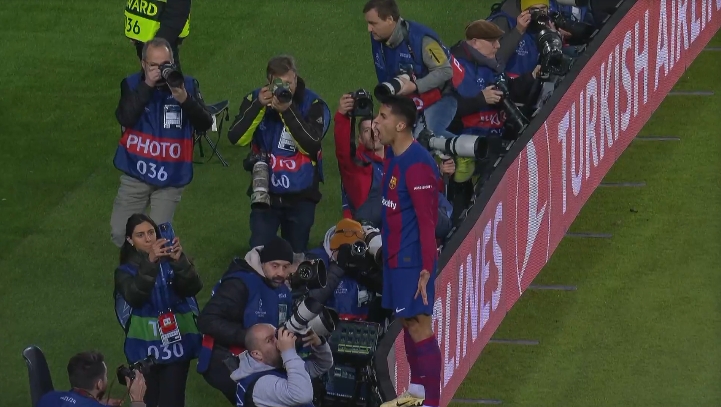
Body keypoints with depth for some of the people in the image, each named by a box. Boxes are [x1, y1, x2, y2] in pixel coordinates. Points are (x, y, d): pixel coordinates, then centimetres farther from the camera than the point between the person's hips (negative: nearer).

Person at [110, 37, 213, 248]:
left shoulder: (187, 85, -3)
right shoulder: (131, 85, -5)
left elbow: (205, 124, -11)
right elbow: (125, 119, -22)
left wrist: (184, 100, -28)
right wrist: (146, 86, -25)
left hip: (171, 177, -1)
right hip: (136, 173, 1)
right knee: (119, 233, 4)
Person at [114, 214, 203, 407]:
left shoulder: (170, 261, 1)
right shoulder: (126, 272, 0)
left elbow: (193, 288, -14)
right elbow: (134, 296, -21)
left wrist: (180, 261, -32)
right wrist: (150, 262, -34)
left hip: (177, 343, 0)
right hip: (145, 348, 0)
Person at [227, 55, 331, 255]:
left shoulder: (313, 104, -10)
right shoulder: (255, 99, -3)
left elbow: (310, 145, -23)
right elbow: (237, 138, -13)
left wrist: (287, 111, -30)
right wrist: (259, 106, -24)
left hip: (301, 197, -1)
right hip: (265, 194, 1)